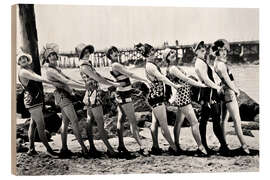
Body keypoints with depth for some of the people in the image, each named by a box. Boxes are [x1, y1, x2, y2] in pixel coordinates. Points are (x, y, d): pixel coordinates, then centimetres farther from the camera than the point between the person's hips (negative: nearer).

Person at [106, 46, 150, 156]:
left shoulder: (116, 65, 12)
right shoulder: (116, 65, -16)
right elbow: (130, 74, -21)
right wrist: (145, 80, -20)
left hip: (122, 96, 10)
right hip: (124, 96, -10)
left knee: (120, 120, 14)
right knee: (133, 121, -10)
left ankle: (121, 146, 22)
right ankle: (141, 147, -10)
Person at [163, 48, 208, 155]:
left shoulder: (175, 67, 14)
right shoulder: (172, 68, -16)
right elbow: (186, 79, -20)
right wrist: (201, 85, -17)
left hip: (183, 97, 10)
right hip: (183, 97, -10)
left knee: (179, 122, 15)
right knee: (194, 122, -9)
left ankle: (176, 145, 24)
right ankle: (200, 147, -6)